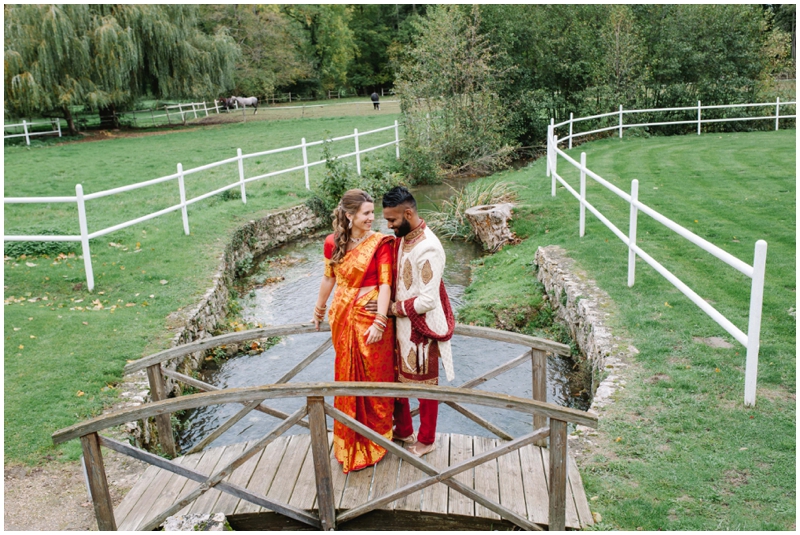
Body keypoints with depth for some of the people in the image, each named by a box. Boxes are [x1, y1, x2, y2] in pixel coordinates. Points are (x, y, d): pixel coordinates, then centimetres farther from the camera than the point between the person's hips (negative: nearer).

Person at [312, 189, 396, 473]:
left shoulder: (380, 243, -11)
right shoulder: (333, 243, -1)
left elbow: (385, 284, -15)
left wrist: (379, 322, -22)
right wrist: (319, 311, 20)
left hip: (370, 318, -4)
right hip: (343, 317, 4)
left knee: (373, 378, 8)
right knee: (347, 377, 15)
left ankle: (373, 439, 28)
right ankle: (351, 440, 33)